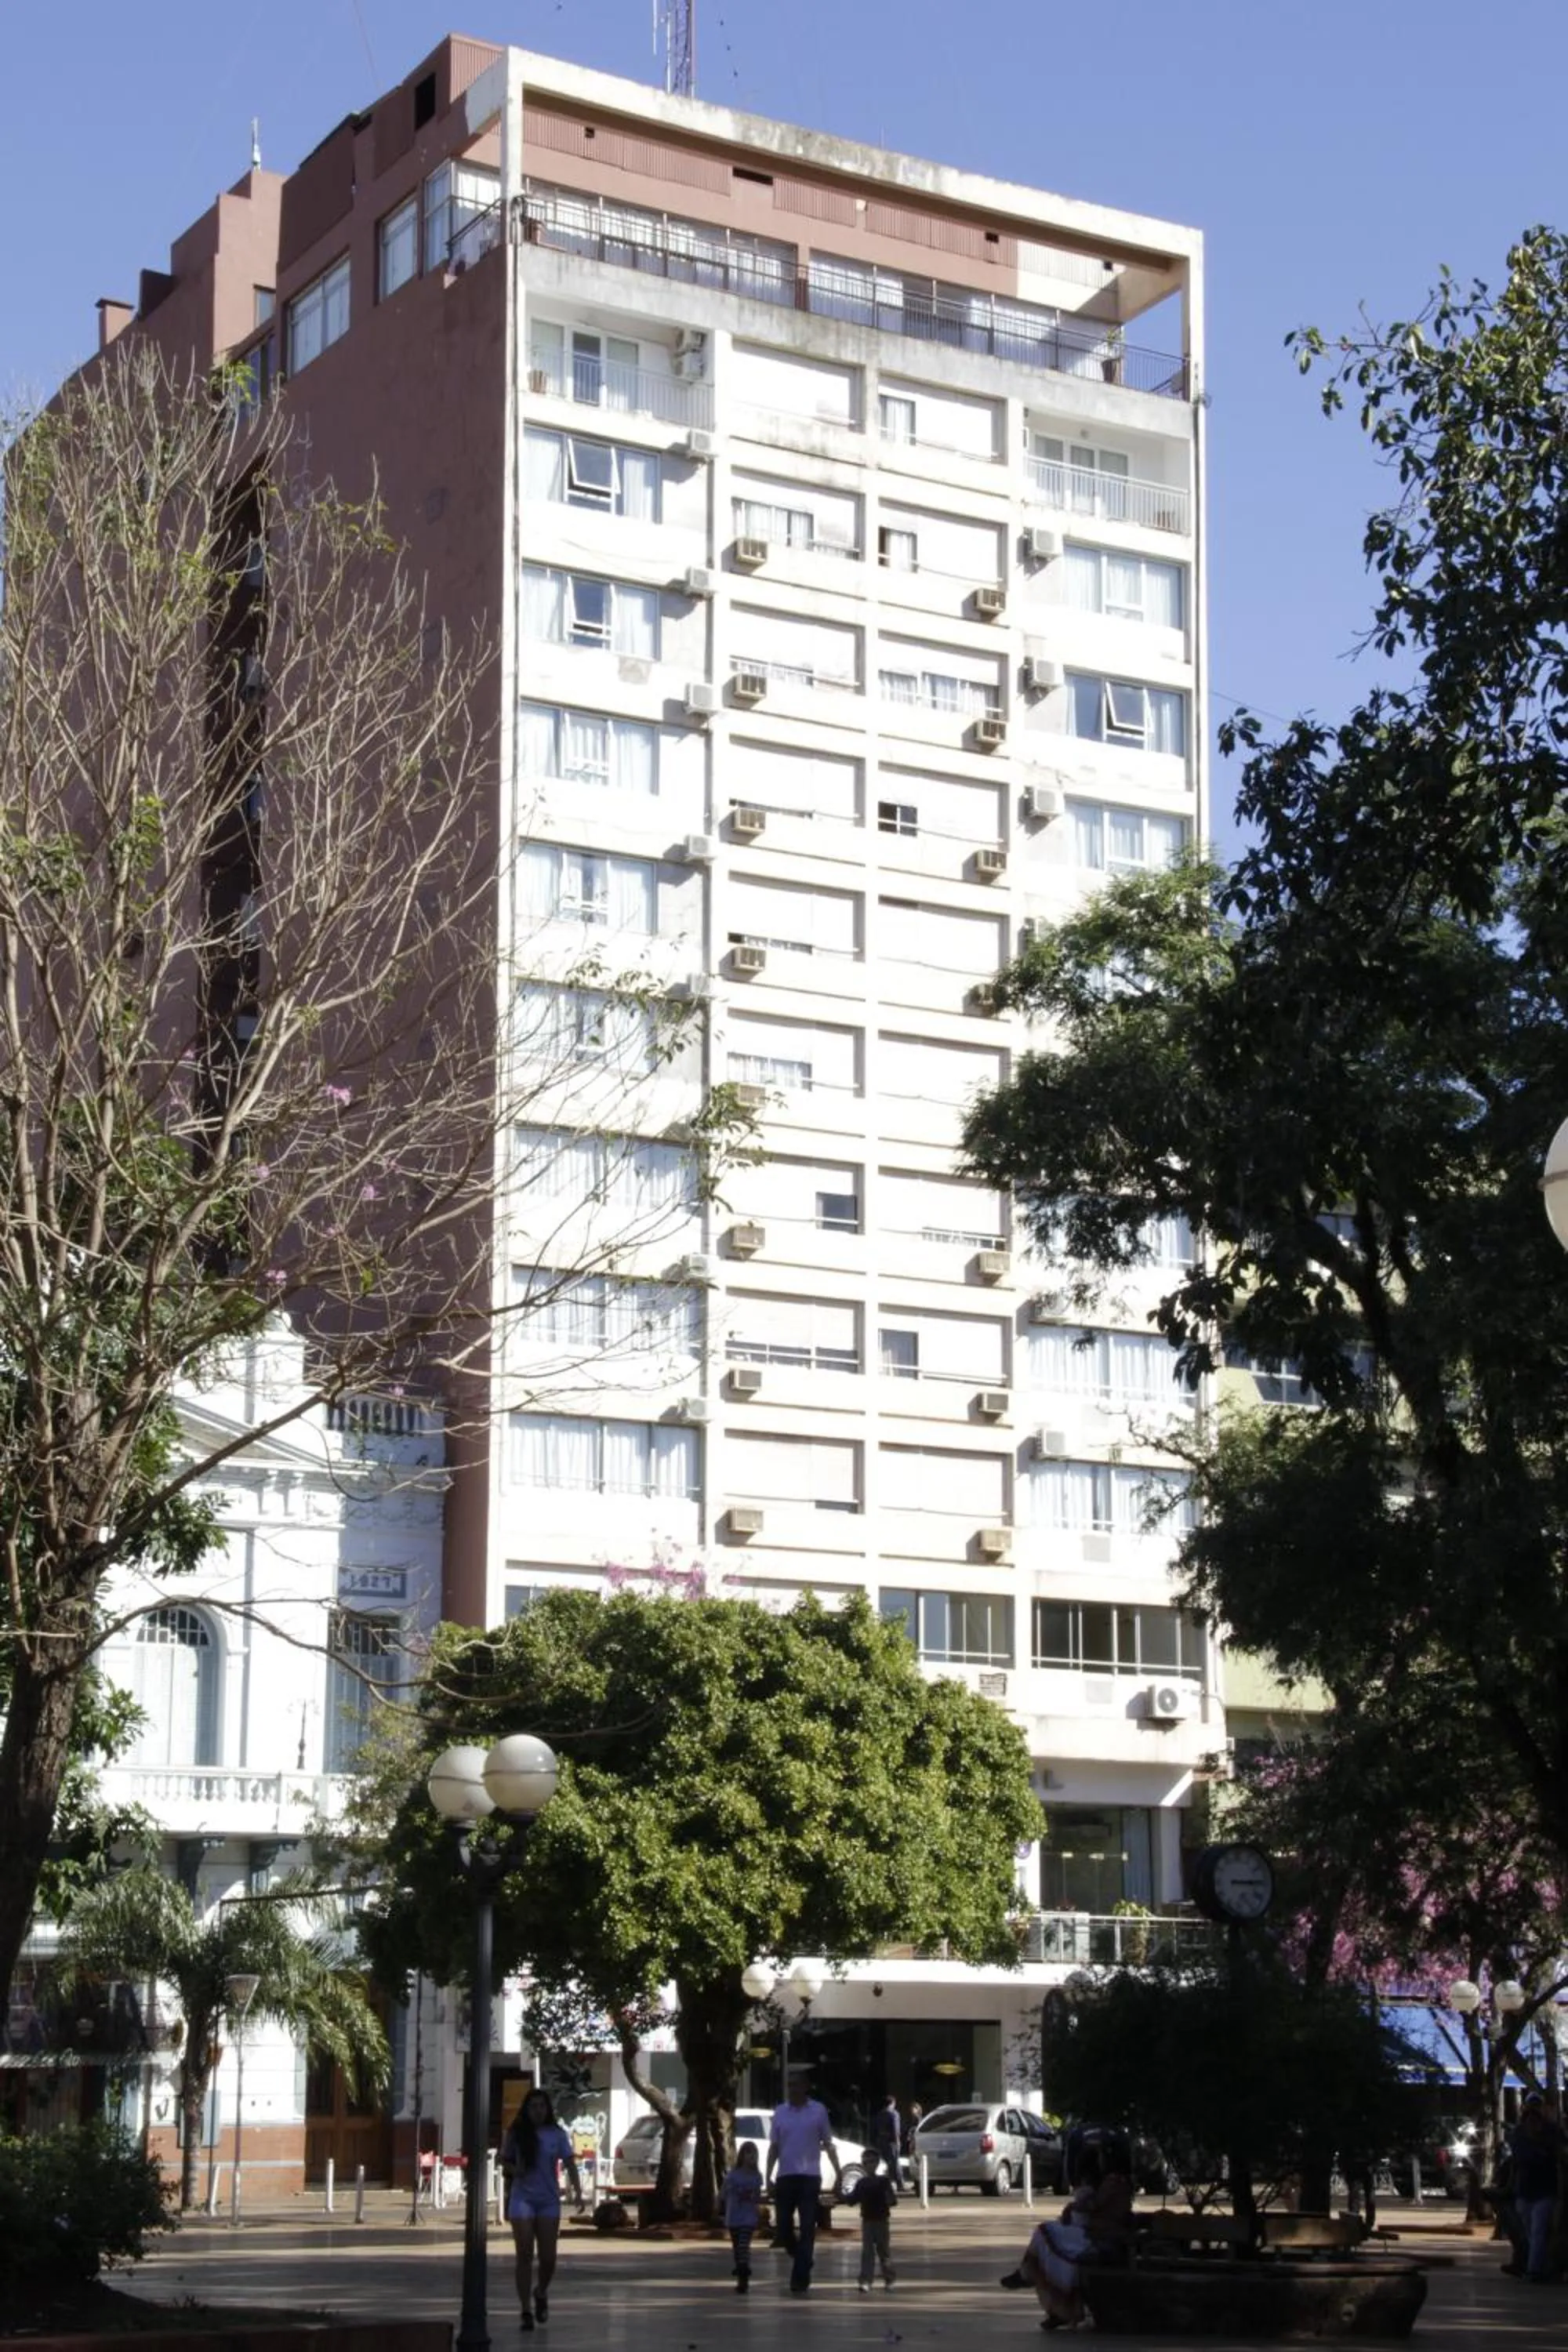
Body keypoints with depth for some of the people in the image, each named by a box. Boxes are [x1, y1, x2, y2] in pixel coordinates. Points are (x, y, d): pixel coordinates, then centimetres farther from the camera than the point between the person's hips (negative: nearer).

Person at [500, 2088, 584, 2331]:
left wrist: (577, 2192, -18)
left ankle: (541, 2293, 34)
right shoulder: (517, 2134, 2)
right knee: (525, 2255, -6)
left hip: (549, 2201, 1)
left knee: (548, 2257, 2)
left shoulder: (557, 2135, 1)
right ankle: (526, 2311, -1)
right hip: (522, 2199, -1)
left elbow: (570, 2164, -5)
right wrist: (513, 2170, -11)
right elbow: (505, 2160, 12)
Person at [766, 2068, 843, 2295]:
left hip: (809, 2177, -2)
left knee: (807, 2230, -6)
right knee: (784, 2227, 2)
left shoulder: (818, 2111, 2)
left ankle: (800, 2281, -5)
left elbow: (828, 2145, 5)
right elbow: (774, 2147, 10)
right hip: (786, 2177, 2)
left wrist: (839, 2173, -1)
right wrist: (768, 2176, 2)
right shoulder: (780, 2112, 8)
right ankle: (801, 2257, 31)